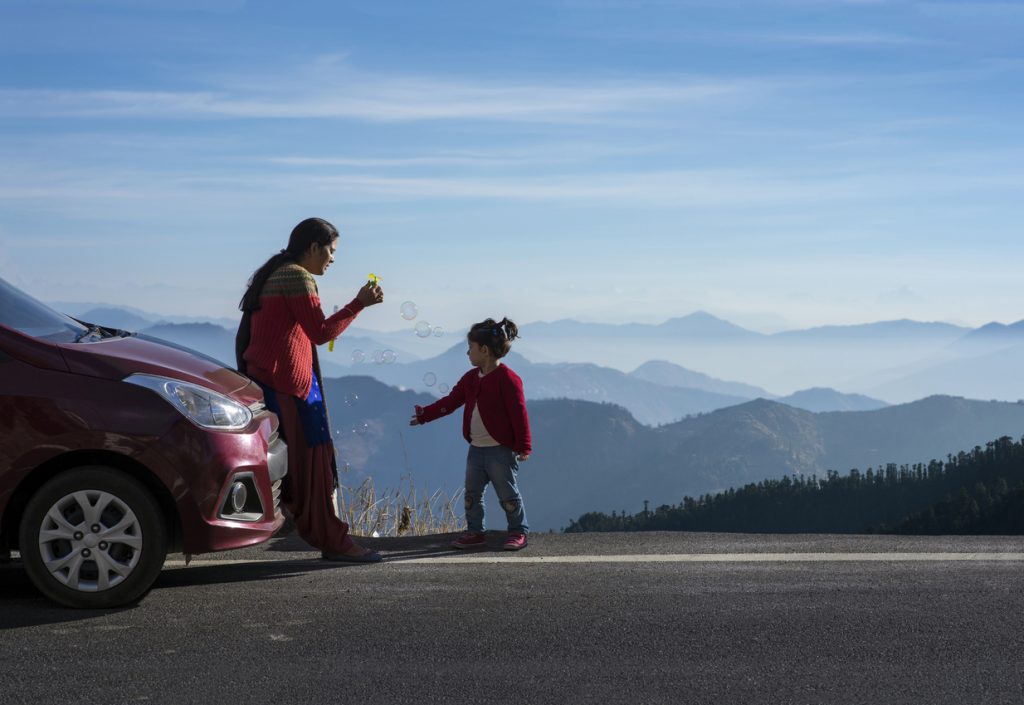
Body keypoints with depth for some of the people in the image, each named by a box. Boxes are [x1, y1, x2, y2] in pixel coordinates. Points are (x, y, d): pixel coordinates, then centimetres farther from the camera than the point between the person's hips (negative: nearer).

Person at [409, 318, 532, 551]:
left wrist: (523, 446, -15)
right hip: (476, 449, 8)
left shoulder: (507, 379, -15)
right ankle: (475, 532, 22)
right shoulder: (470, 378, 10)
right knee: (472, 493, 11)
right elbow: (450, 402, 16)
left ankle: (518, 532, 15)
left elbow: (519, 413, -15)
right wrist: (425, 414, 11)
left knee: (507, 493, 2)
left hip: (501, 450, -8)